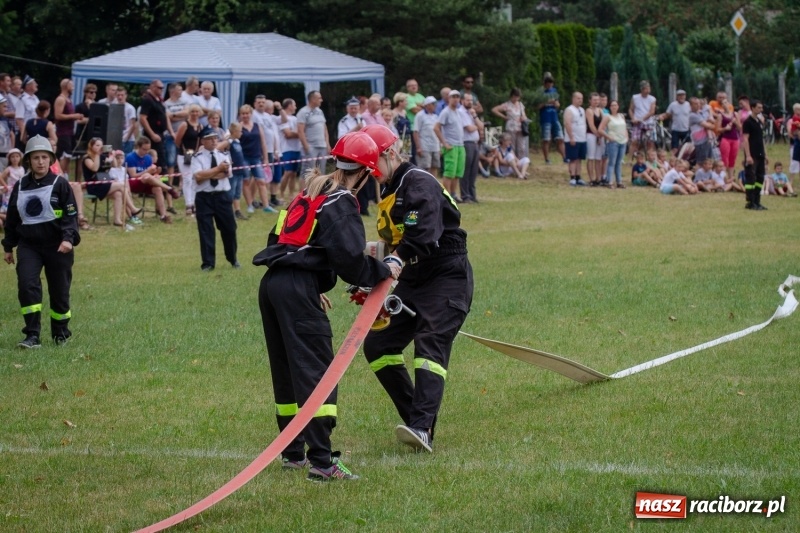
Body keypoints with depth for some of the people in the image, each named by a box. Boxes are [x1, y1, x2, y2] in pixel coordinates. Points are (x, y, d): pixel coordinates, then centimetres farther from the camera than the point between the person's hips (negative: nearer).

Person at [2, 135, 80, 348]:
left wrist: (68, 238, -21)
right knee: (27, 283, -17)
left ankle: (61, 333, 26)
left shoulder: (60, 184, -3)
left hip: (56, 245, -2)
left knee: (59, 290, 5)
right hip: (28, 244, 2)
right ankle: (32, 335, -16)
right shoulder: (20, 186, 8)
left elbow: (71, 215, -6)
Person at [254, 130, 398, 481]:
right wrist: (385, 270, 0)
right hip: (297, 290, -9)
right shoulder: (341, 204, -7)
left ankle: (293, 453, 24)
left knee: (287, 371, 16)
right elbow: (350, 261, -16)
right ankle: (321, 462, -16)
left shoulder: (311, 193, 20)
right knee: (316, 372, -10)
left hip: (272, 282, 9)